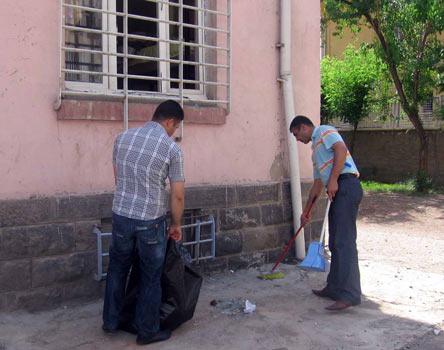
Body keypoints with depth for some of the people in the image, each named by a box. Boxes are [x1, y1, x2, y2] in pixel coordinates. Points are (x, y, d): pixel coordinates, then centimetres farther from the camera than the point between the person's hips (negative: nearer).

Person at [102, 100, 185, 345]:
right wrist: (176, 224, 7)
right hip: (151, 221, -4)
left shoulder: (123, 137, 3)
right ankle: (147, 331, 22)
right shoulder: (172, 148, -10)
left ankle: (110, 322, 33)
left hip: (121, 215, 4)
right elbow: (178, 195, -8)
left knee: (117, 270, 22)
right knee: (150, 278, 11)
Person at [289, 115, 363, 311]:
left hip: (346, 186, -10)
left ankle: (349, 295, -15)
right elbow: (317, 184, 33)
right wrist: (307, 211, 35)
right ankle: (335, 288, 21)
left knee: (344, 241, -14)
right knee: (335, 243, 13)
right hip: (337, 192, 10)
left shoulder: (324, 131, 4)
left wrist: (333, 180, -21)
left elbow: (341, 149, -16)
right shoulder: (316, 149, 30)